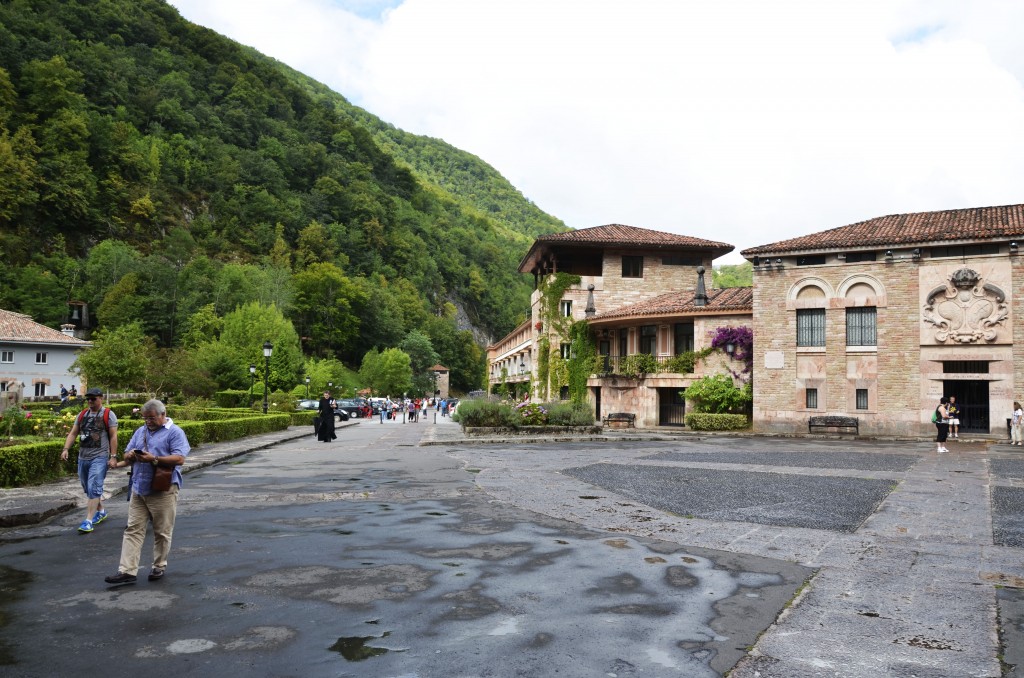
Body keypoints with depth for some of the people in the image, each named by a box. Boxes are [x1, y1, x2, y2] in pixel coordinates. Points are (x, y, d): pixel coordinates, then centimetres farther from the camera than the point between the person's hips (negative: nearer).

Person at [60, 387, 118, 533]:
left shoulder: (108, 414, -4)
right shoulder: (82, 414, 13)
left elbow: (113, 437, -7)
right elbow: (73, 434, 14)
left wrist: (113, 456, -12)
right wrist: (66, 449, -1)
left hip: (99, 457, -7)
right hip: (83, 457, 7)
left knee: (93, 488, -12)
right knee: (88, 489, 16)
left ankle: (88, 521, -12)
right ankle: (101, 511, 34)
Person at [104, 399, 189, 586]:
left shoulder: (174, 432, -5)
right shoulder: (140, 431, 16)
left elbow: (179, 459, -16)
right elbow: (126, 455, 18)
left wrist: (154, 459, -24)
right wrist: (131, 456, -6)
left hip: (162, 491, -6)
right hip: (139, 489, 6)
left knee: (162, 532, 5)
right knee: (133, 530, 2)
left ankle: (159, 566, 20)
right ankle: (127, 571, 3)